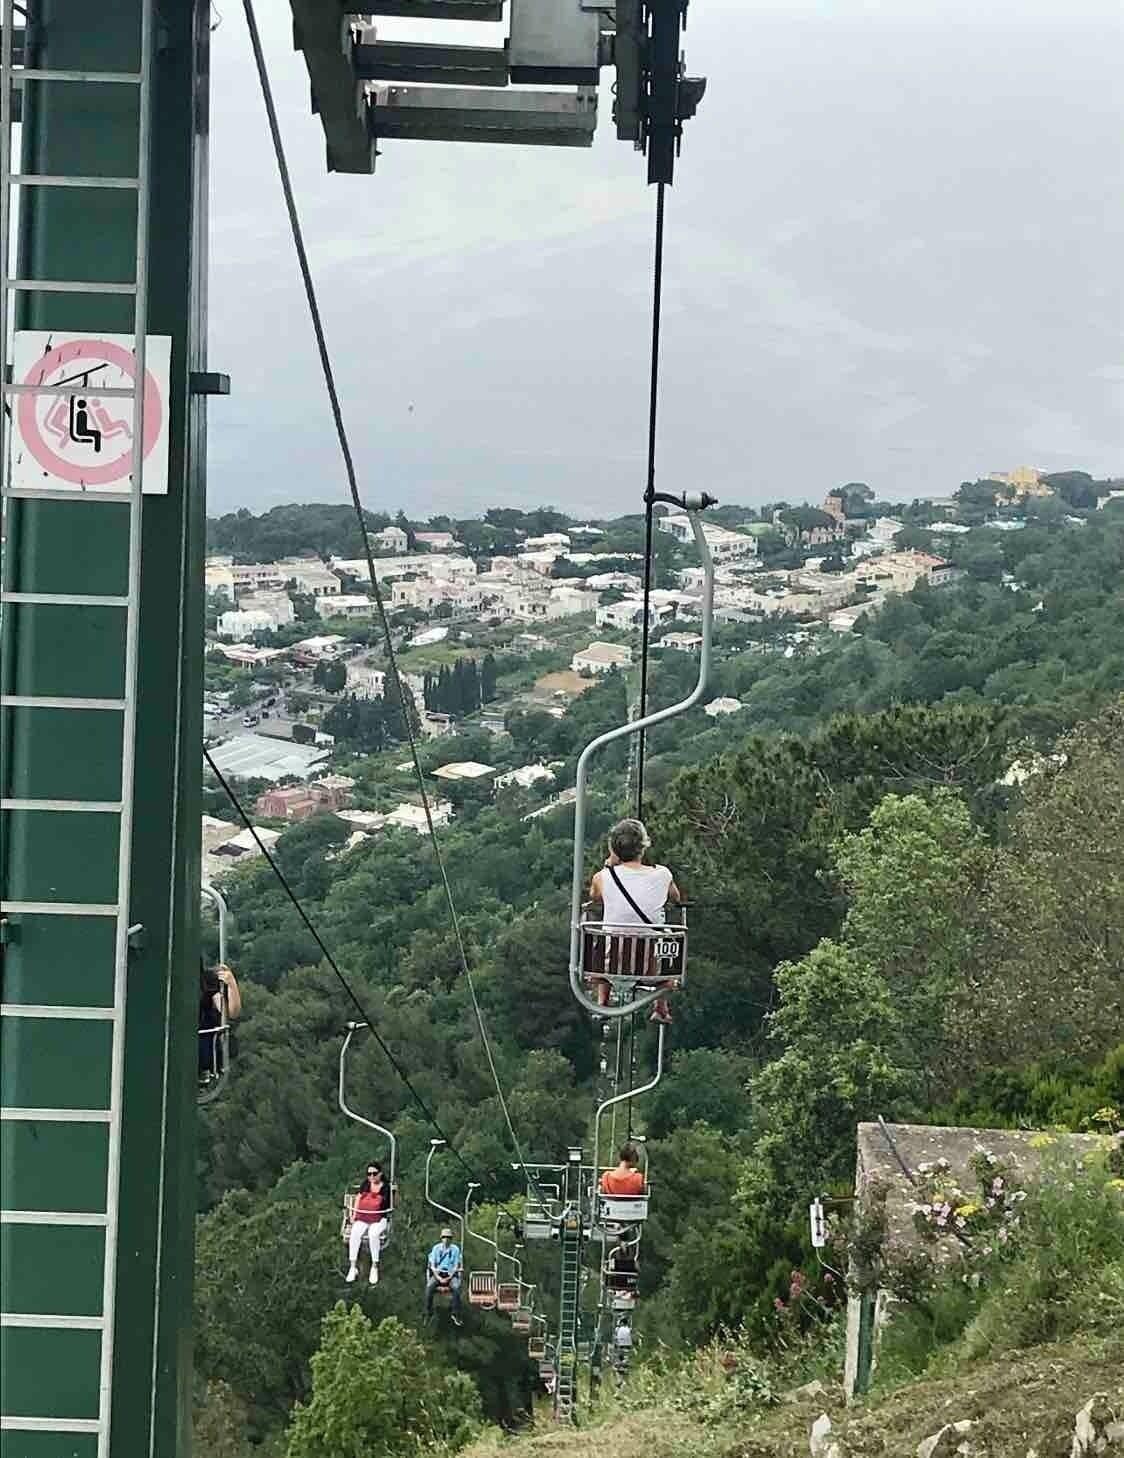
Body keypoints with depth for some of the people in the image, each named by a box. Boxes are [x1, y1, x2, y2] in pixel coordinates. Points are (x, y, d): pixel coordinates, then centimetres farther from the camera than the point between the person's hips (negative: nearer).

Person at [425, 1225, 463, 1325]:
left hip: (451, 1274, -1)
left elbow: (456, 1266, 0)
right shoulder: (436, 1248, 4)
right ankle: (428, 1314, -21)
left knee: (456, 1288, -32)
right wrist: (439, 1278, -12)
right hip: (438, 1274, 1)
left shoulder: (455, 1249, 2)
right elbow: (432, 1265, 1)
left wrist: (448, 1278, -13)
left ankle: (456, 1315, -23)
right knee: (429, 1287, -29)